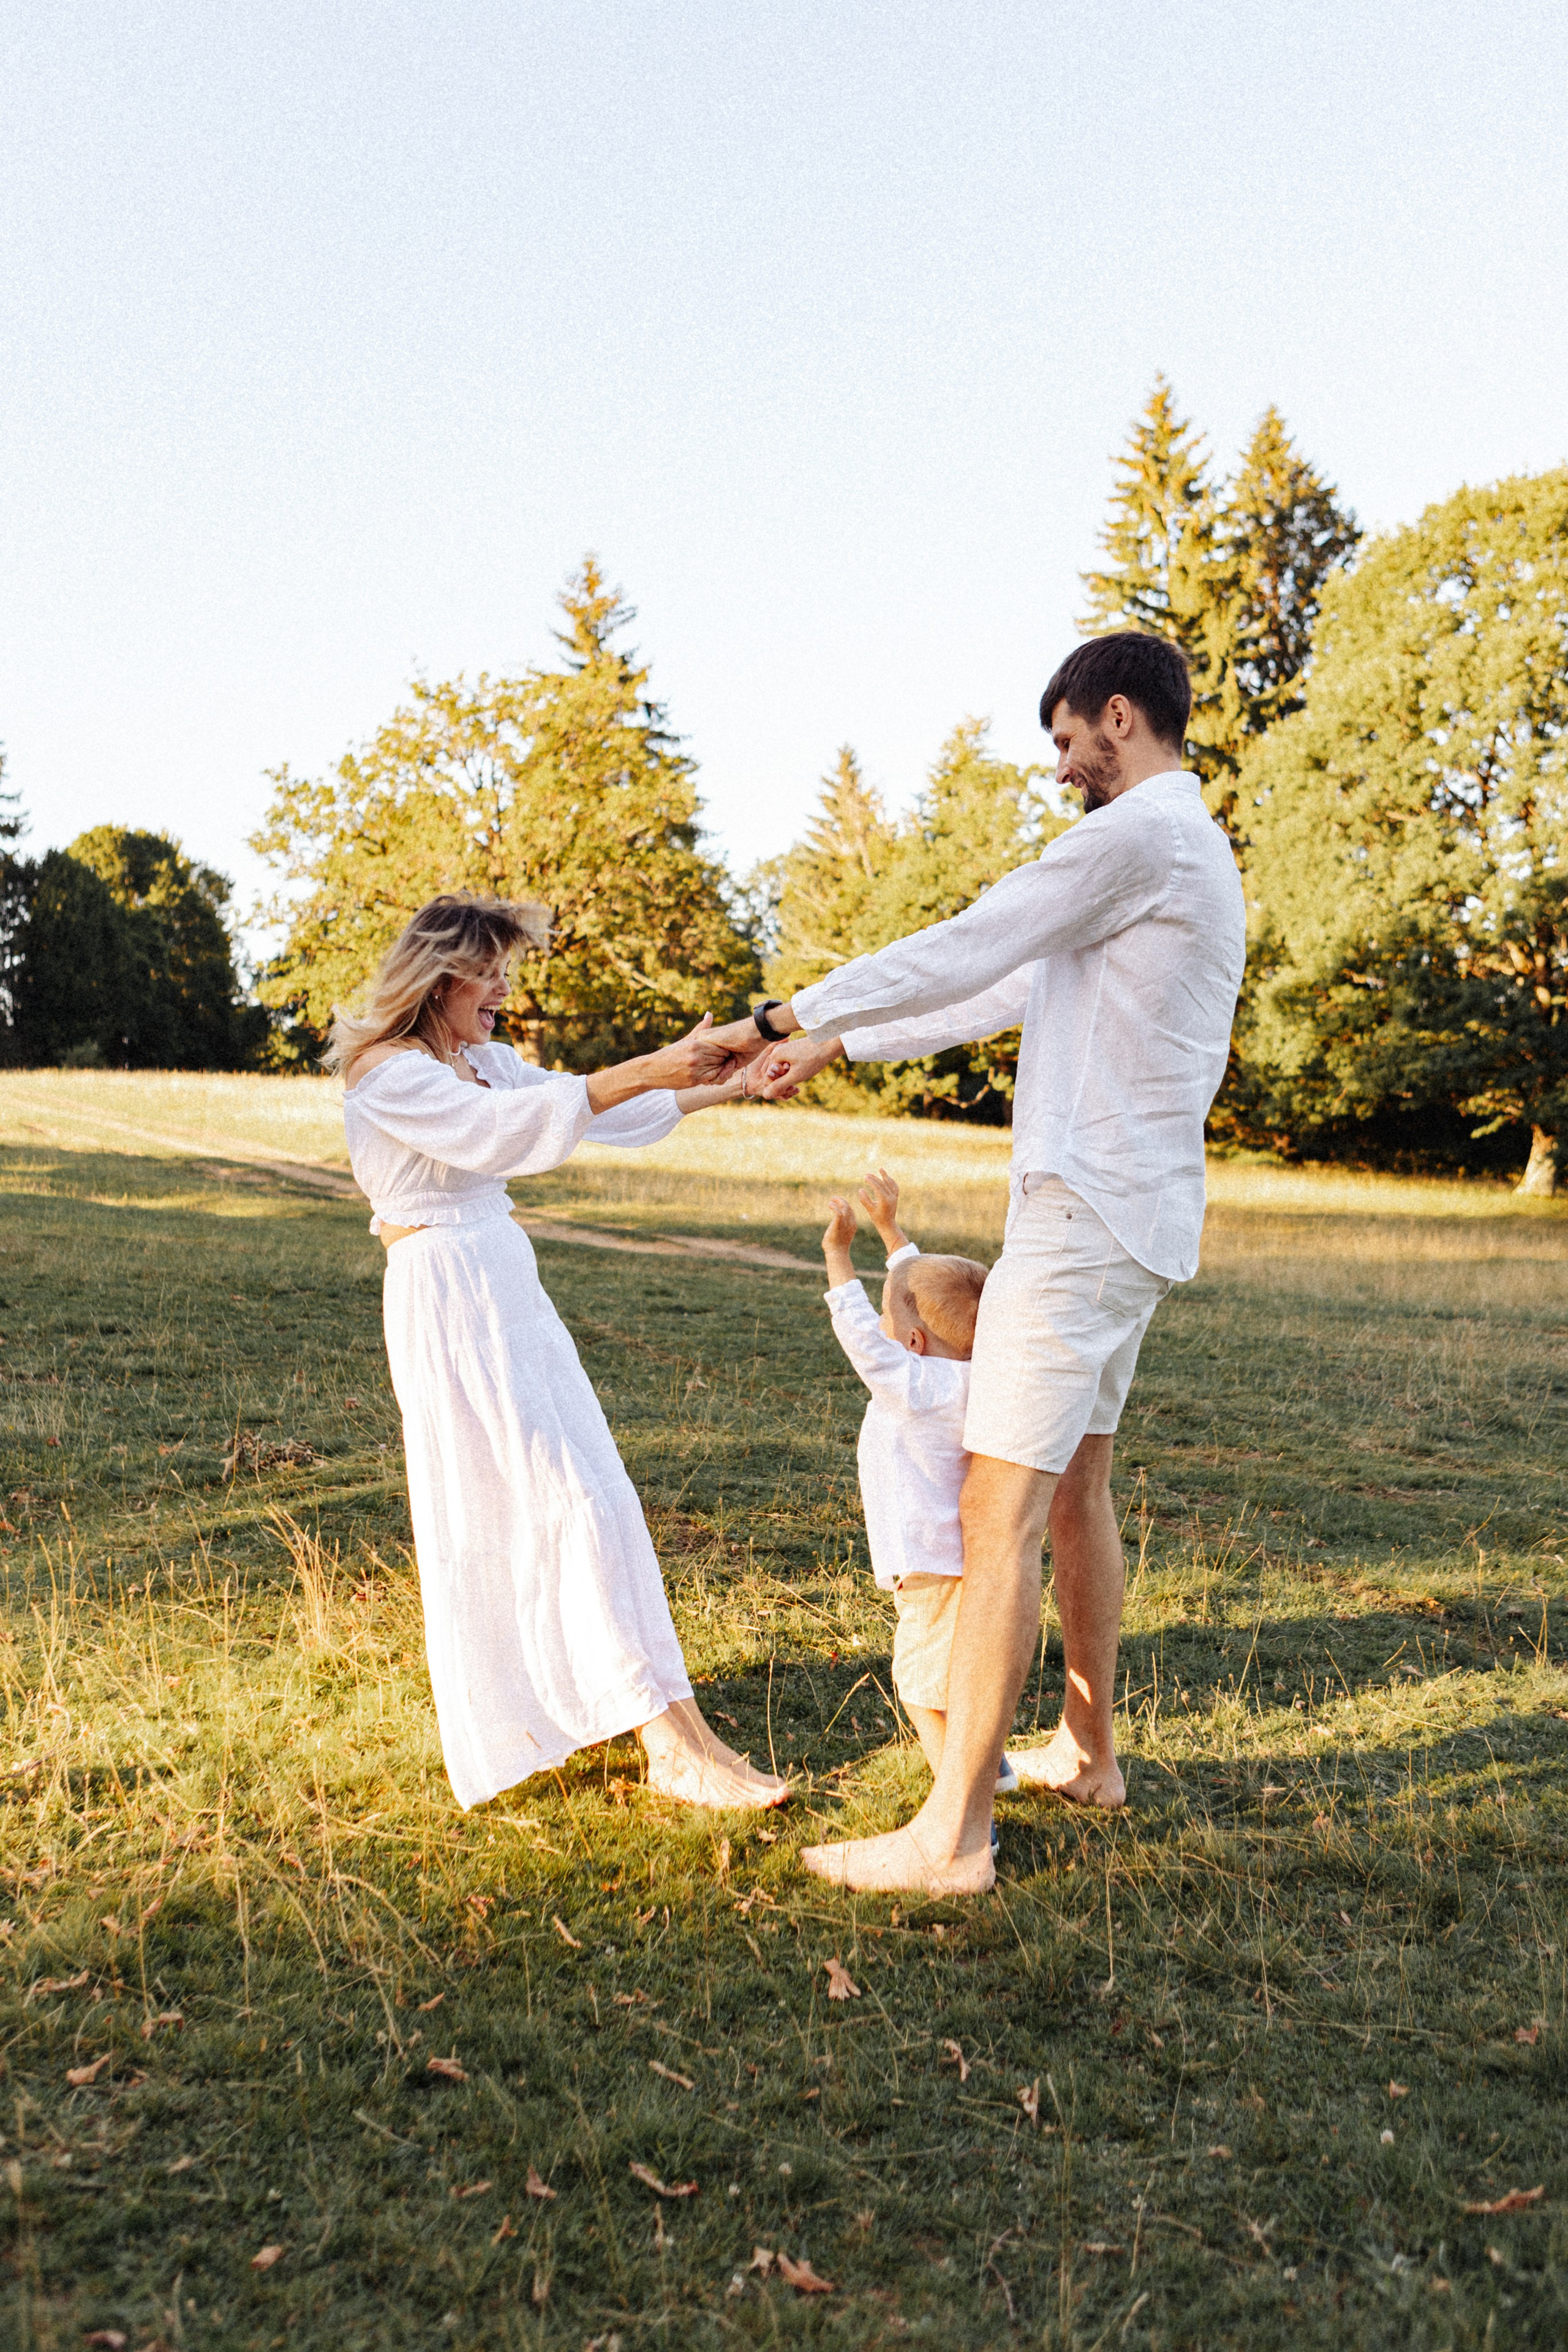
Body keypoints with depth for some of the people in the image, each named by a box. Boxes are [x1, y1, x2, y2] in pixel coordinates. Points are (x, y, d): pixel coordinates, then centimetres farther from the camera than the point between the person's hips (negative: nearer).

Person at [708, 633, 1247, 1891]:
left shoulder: (1137, 835, -12)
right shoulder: (1193, 850, 21)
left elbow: (961, 954, -12)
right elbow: (1013, 990, 22)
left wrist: (785, 1015, -1)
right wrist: (837, 1046, 21)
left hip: (1086, 1212, -11)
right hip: (1135, 1218, 11)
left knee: (1001, 1510, -10)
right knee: (1076, 1489, 19)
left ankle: (952, 1834, -5)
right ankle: (1088, 1752, 32)